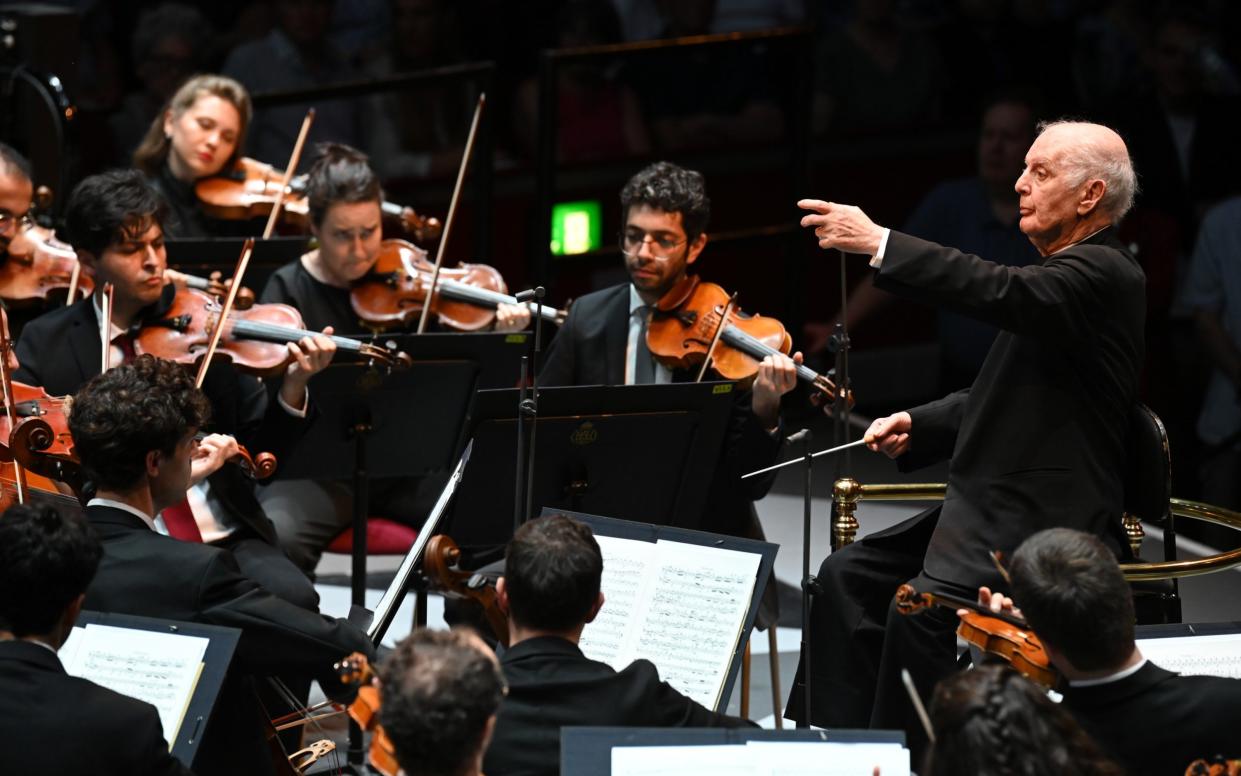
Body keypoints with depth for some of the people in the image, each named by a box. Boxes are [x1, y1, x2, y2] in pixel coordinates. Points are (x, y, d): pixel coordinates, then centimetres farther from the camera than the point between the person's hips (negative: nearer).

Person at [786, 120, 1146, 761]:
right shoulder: (1063, 270, 18)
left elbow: (1002, 293, -31)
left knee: (919, 609, -27)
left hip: (1047, 528, -10)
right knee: (847, 576, -1)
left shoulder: (1103, 275, -13)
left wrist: (879, 243, -31)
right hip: (992, 512, 10)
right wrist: (918, 425, 7)